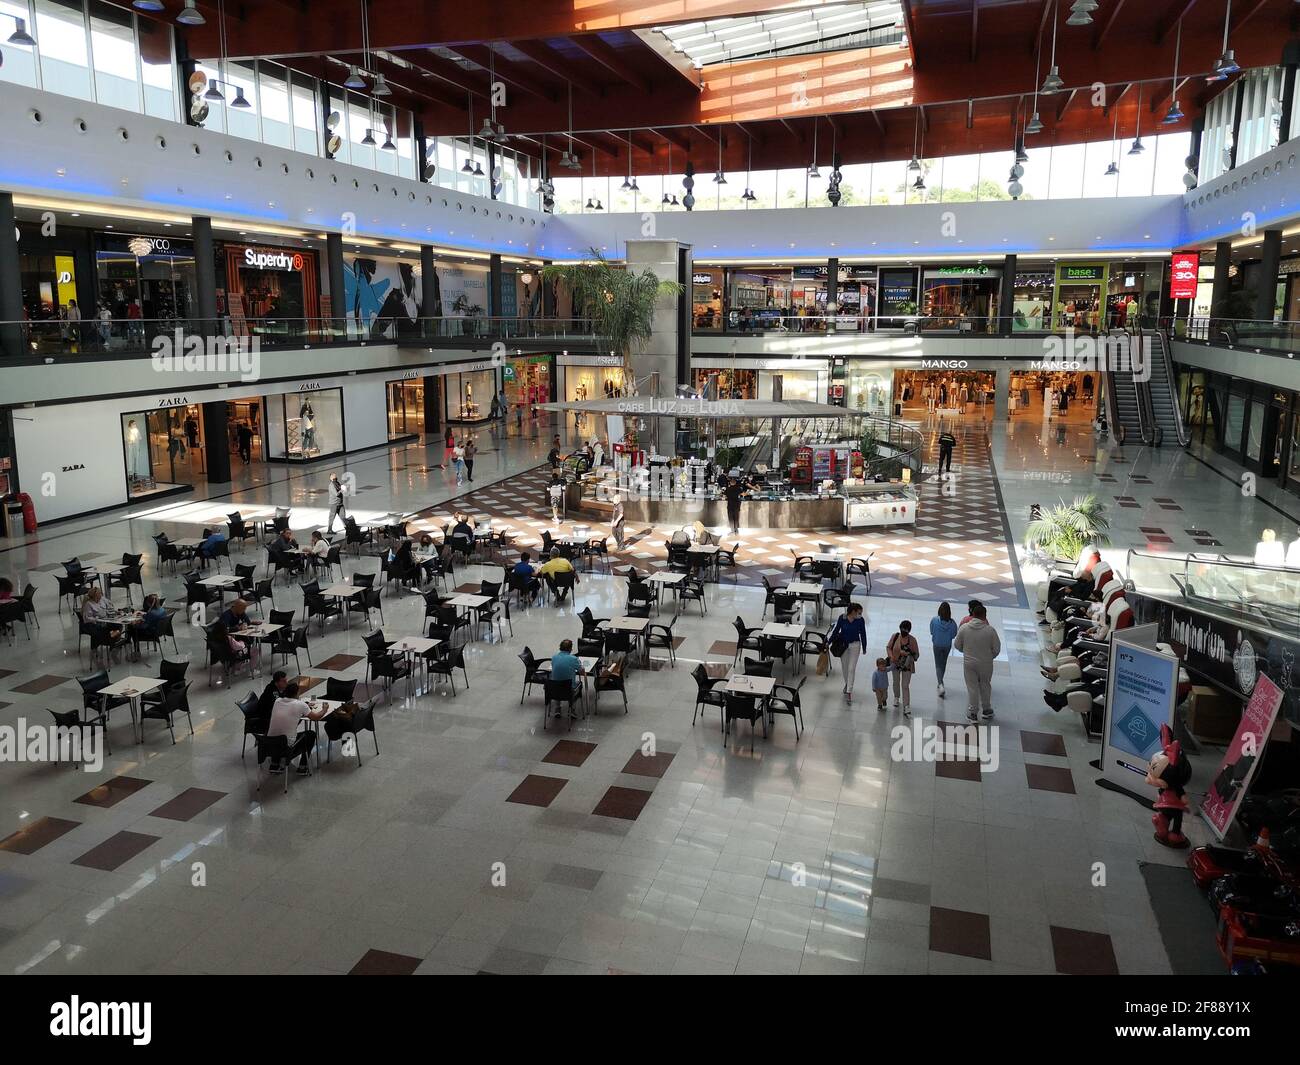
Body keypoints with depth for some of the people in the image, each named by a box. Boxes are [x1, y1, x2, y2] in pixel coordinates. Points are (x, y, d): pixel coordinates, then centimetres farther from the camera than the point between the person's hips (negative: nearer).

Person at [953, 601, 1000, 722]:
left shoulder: (964, 628, -12)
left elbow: (957, 645, -1)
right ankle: (986, 710, 32)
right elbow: (997, 648, -7)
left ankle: (972, 713, 19)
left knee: (972, 687, 12)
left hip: (969, 663, 0)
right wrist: (990, 657, 13)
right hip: (986, 663, 0)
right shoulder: (990, 630, -16)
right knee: (985, 686, 19)